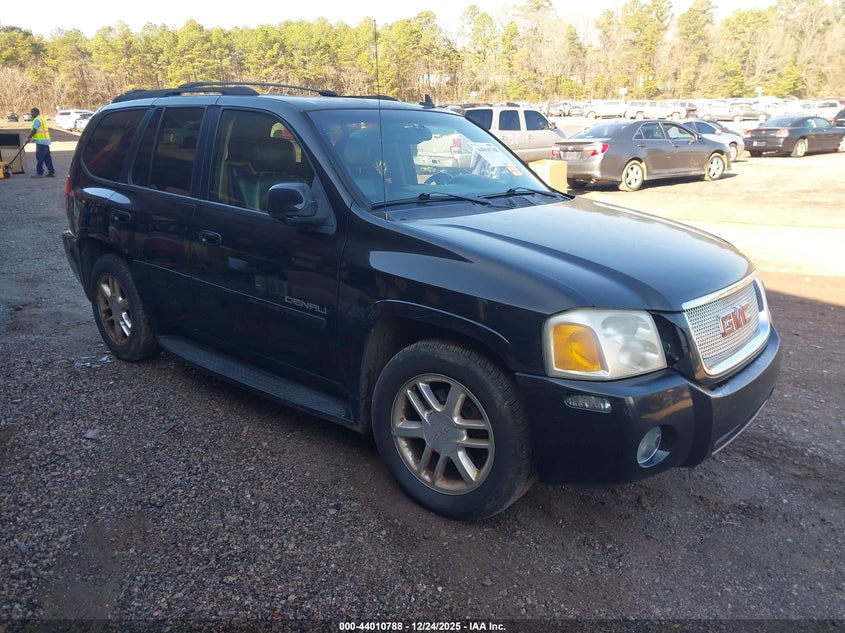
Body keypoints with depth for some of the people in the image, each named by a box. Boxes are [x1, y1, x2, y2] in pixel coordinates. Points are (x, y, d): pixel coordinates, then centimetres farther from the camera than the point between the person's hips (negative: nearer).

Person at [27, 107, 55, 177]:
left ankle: (39, 173, -3)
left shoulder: (37, 120, -12)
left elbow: (34, 130, -16)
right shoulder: (42, 118, 20)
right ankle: (51, 172, 12)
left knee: (39, 157, -6)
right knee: (47, 157, 10)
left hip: (41, 142, -10)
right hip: (46, 141, 10)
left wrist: (29, 138, -8)